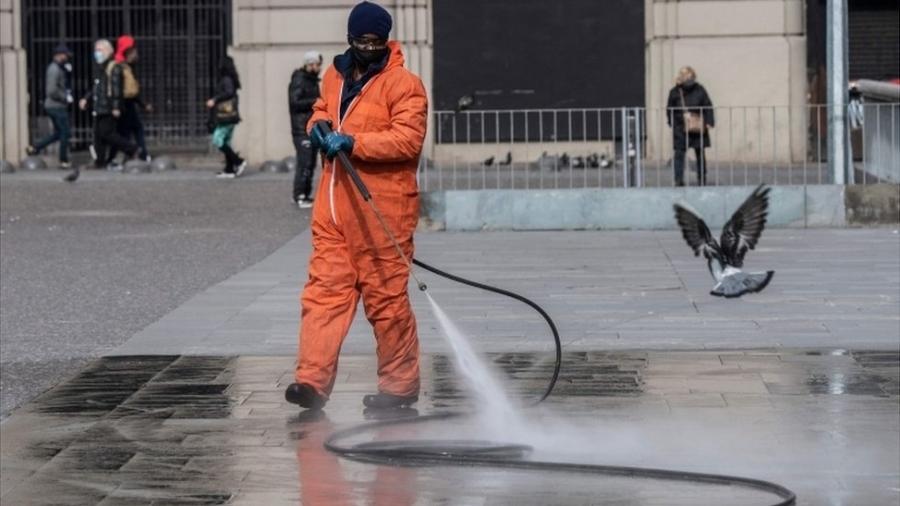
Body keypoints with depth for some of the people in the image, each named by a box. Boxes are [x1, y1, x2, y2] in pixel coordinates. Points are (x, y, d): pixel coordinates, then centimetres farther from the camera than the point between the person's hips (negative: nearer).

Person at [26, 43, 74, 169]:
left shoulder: (59, 68, 14)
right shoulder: (55, 69, -17)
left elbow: (66, 85, 18)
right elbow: (52, 91, -24)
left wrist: (68, 71, 4)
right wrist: (66, 97, -15)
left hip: (53, 106, 10)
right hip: (57, 106, -10)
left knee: (58, 133, 16)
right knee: (64, 133, -2)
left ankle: (34, 148, 13)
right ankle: (64, 161, 5)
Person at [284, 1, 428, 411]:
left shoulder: (403, 84, -7)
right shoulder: (335, 76, 15)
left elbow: (408, 139, -17)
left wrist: (353, 142, -22)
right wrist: (318, 127, 8)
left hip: (382, 210, -6)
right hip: (334, 206, 7)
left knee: (386, 297, -1)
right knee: (324, 289, -1)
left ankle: (400, 384, 10)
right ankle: (312, 381, -5)